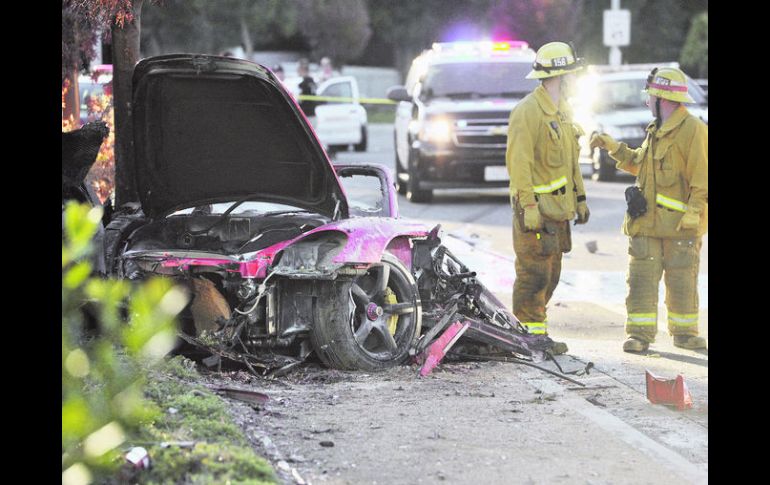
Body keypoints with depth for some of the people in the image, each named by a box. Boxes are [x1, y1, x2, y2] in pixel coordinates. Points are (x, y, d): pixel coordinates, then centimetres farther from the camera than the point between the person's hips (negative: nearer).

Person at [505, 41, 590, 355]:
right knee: (534, 273, -8)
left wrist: (580, 198, 21)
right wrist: (528, 206, -23)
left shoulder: (562, 111, 17)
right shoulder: (528, 112, -14)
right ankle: (533, 335, -4)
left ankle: (531, 330, 19)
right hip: (536, 206, -10)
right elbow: (519, 162, -19)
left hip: (557, 207, 10)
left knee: (550, 273, 12)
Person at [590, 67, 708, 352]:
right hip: (647, 221, 7)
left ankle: (684, 331, 16)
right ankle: (640, 333, 3)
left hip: (680, 223, -7)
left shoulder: (693, 130, -10)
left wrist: (693, 212, -18)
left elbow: (702, 178, -13)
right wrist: (613, 147, 24)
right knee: (642, 278, 1)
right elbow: (638, 163, 31)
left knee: (682, 282, 4)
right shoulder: (656, 132, 17)